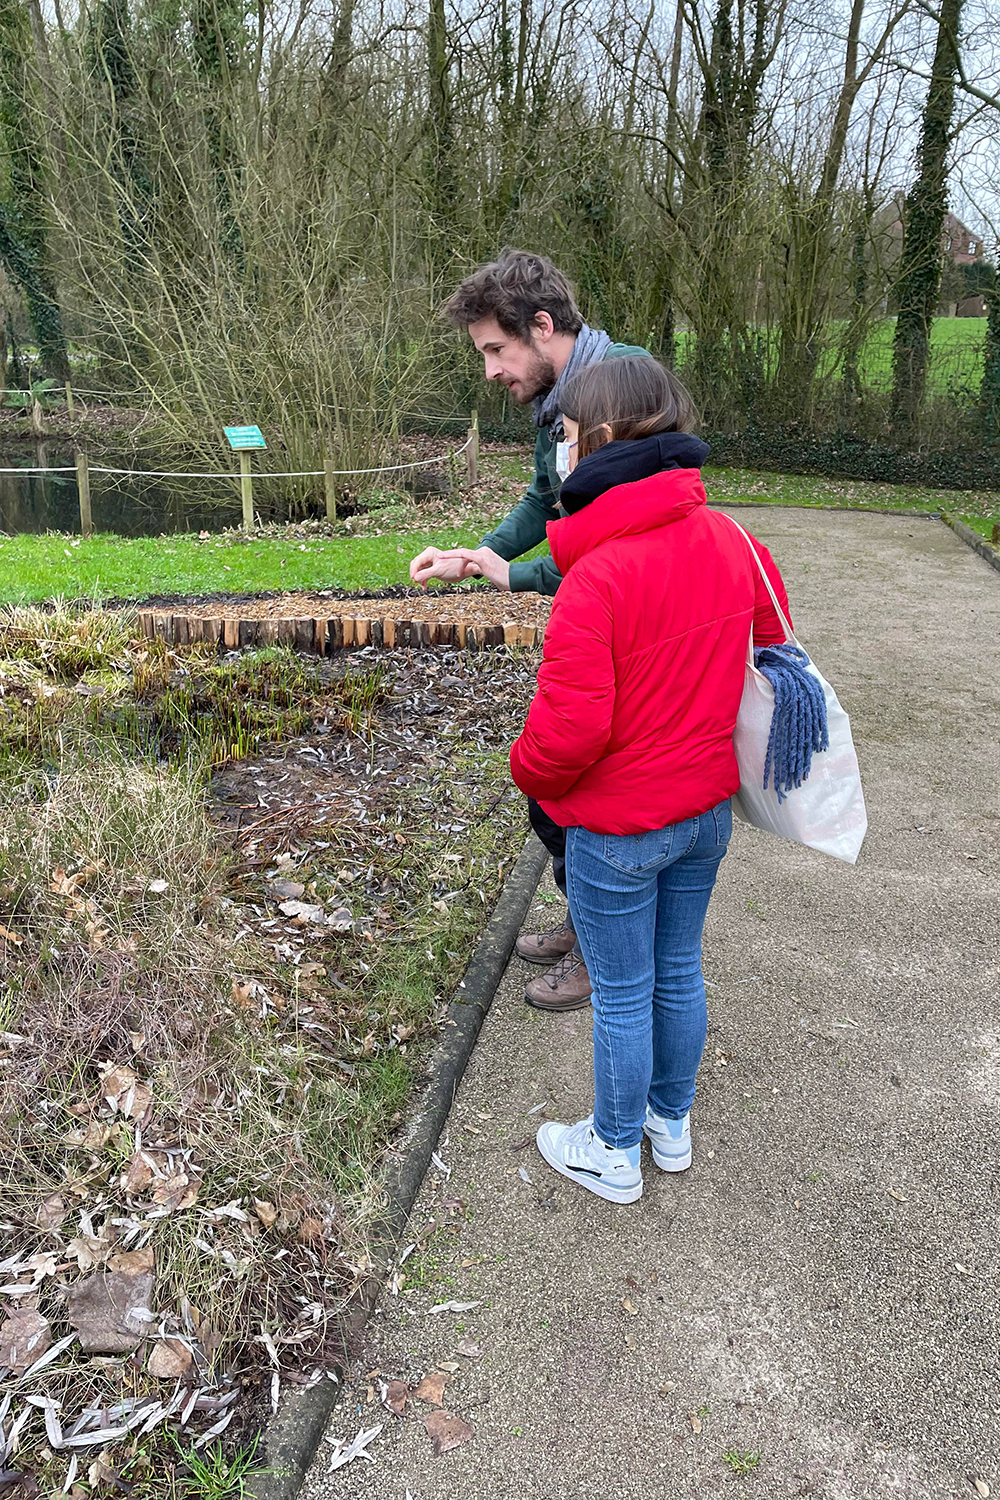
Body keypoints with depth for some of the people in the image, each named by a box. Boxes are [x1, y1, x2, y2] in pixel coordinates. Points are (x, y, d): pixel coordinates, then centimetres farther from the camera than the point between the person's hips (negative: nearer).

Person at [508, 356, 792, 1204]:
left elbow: (569, 730, -26)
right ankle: (672, 1124, 43)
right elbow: (770, 646, 11)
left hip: (617, 828, -7)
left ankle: (613, 1154, 34)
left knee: (623, 994, 12)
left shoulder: (595, 576, -26)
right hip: (708, 809, 7)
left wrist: (527, 772, -5)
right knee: (679, 971, 22)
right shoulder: (730, 538, -4)